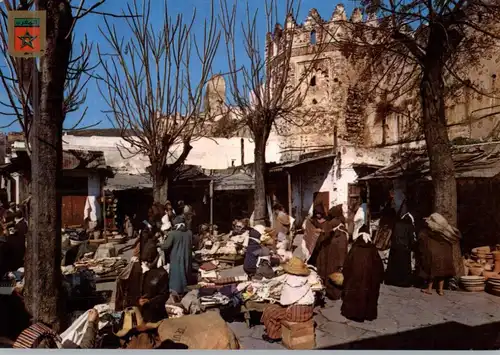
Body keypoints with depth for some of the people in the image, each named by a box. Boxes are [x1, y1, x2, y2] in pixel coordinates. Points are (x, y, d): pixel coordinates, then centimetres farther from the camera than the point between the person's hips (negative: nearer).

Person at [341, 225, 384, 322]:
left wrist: (345, 276, 8)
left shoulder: (354, 249, -10)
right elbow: (379, 266, 1)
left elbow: (347, 265, -5)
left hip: (355, 277, -2)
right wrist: (378, 279, 13)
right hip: (369, 277, 2)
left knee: (355, 294, 10)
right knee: (369, 294, 14)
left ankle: (353, 313, 15)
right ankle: (369, 314, 23)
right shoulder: (373, 249, -5)